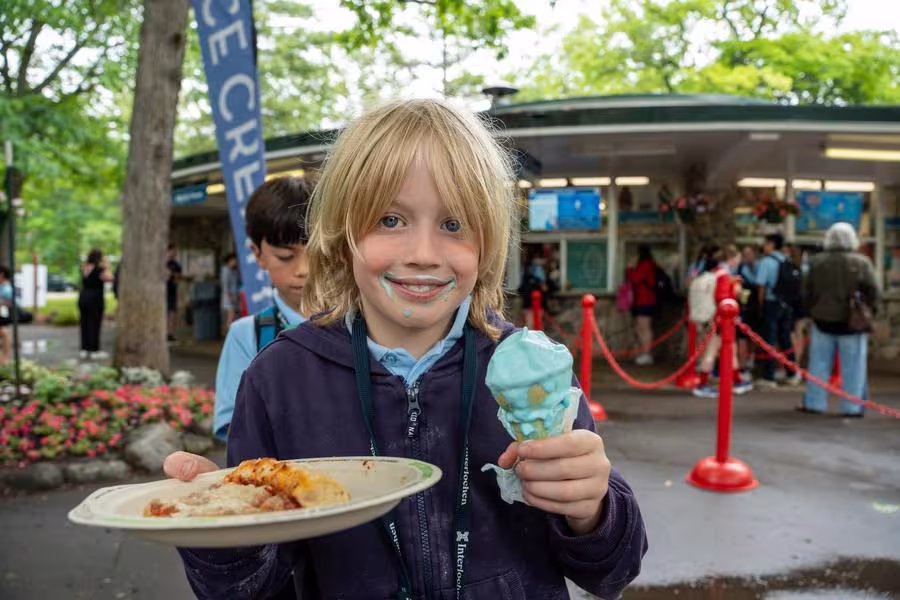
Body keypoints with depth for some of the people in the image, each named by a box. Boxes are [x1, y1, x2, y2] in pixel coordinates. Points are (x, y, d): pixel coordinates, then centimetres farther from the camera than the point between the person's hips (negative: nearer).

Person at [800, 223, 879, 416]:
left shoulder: (817, 261, -2)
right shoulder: (862, 262, -8)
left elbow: (808, 292, 3)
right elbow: (873, 292, -6)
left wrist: (812, 310, 16)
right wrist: (869, 312, 8)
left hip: (823, 320, 2)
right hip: (852, 321, -2)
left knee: (819, 363, 10)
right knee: (852, 366, 6)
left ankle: (814, 402, 13)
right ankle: (851, 406, 9)